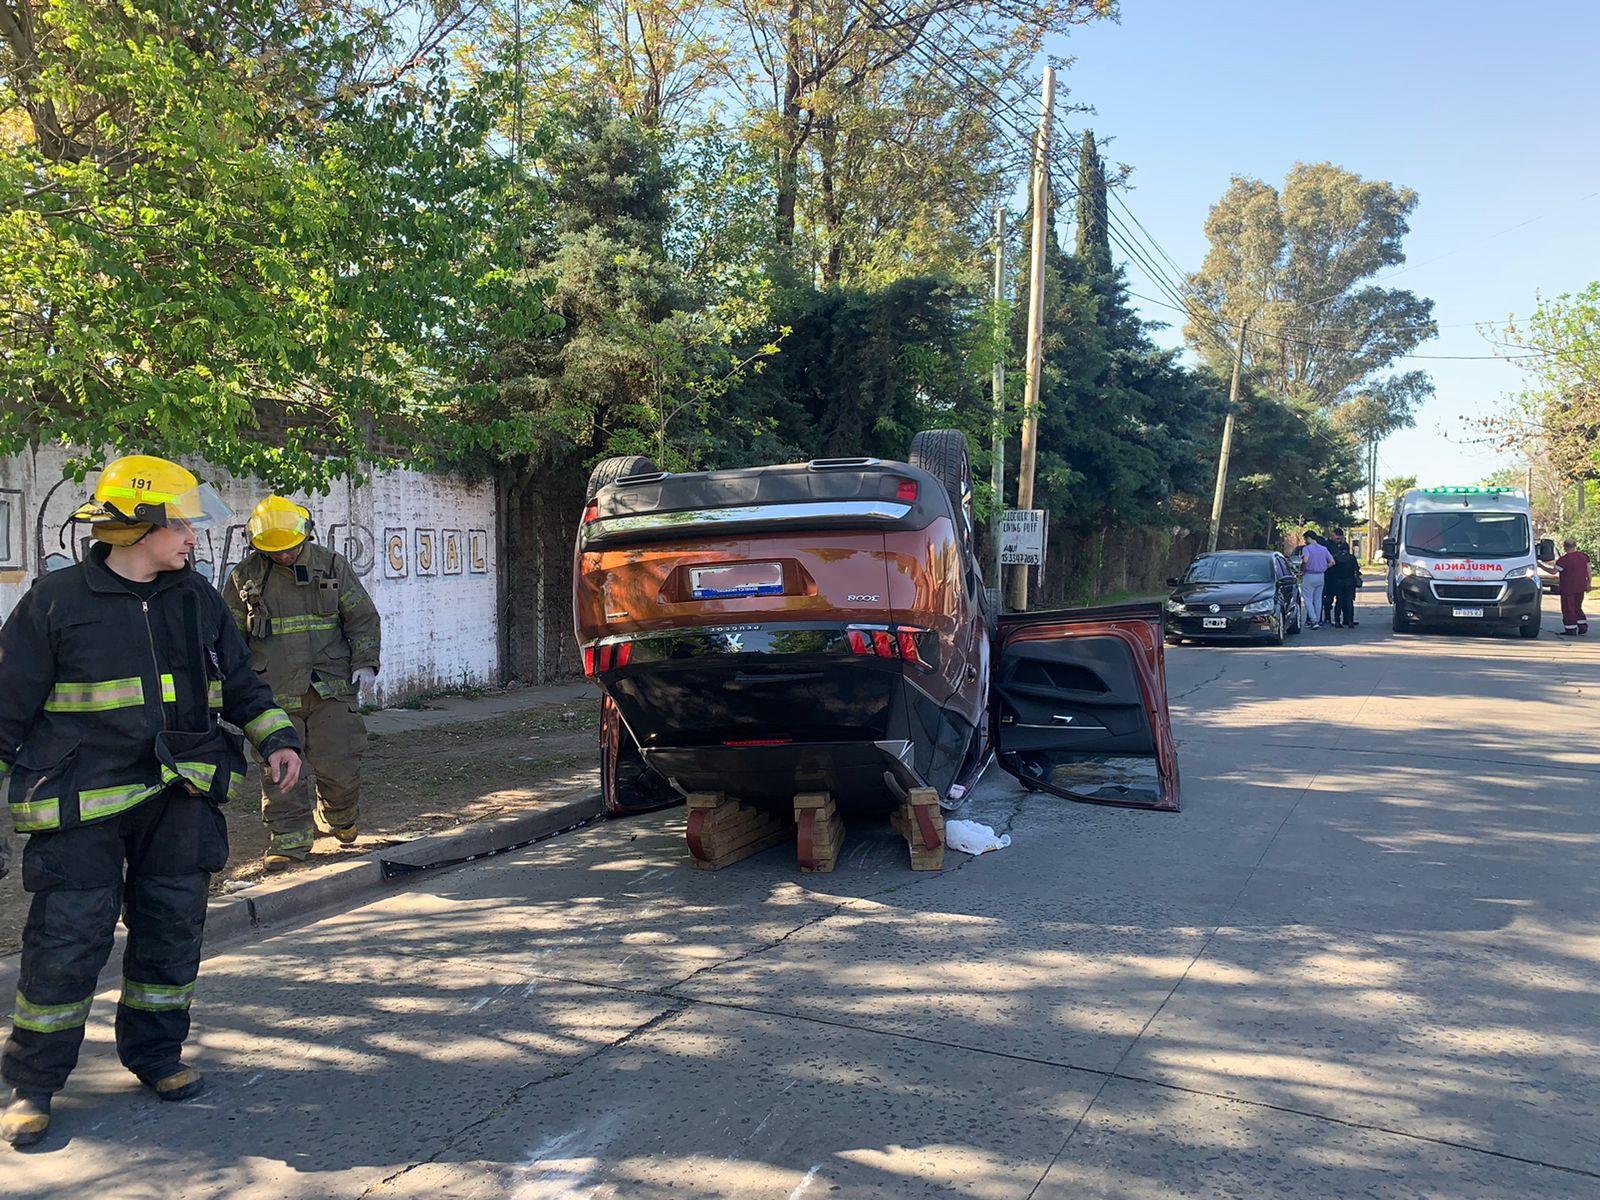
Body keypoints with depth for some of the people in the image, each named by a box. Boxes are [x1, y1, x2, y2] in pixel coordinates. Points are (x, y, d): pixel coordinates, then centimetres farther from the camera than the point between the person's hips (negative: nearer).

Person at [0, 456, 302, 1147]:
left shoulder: (196, 598, 9)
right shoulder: (57, 600, -6)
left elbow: (238, 681, 16)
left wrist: (276, 738, 4)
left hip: (180, 798, 5)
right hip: (83, 804, -5)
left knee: (172, 932, 11)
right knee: (66, 941, -2)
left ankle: (155, 1054, 28)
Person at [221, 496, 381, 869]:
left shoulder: (332, 566, 5)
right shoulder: (244, 577, 6)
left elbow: (363, 617, 8)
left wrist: (365, 662, -3)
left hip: (331, 688, 0)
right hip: (274, 694, 1)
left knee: (339, 764, -1)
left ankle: (340, 818, 27)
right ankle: (290, 839, 11)